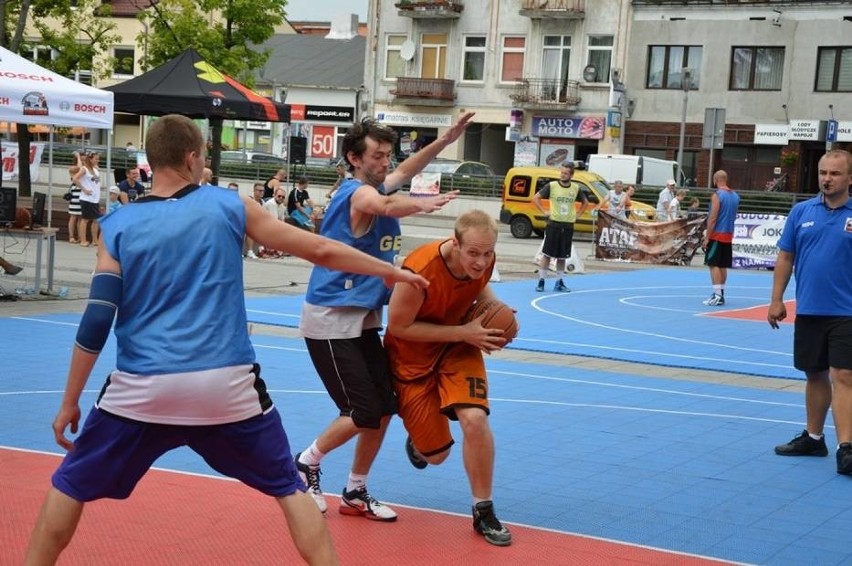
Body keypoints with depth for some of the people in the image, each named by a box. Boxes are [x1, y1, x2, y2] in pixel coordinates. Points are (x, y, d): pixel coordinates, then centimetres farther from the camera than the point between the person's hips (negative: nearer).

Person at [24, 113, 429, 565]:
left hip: (142, 389, 0)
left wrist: (69, 403, 8)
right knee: (289, 488, 18)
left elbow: (96, 323, -1)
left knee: (71, 485, 20)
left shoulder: (118, 226, 3)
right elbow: (320, 250, 9)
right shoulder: (229, 205, 4)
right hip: (227, 385, 0)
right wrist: (392, 272, 22)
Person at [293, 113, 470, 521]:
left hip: (364, 318, 9)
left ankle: (355, 494, 19)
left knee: (384, 409, 6)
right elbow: (387, 206, -42)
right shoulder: (357, 193, -18)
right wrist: (424, 203, -61)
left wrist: (445, 140, 22)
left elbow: (404, 172, 30)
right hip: (330, 320, -9)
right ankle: (306, 463, 12)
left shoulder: (373, 186, 9)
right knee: (364, 414, -11)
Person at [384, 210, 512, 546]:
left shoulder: (483, 260, -18)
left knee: (474, 418, -23)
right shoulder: (421, 271, -36)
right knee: (436, 455, 5)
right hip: (413, 355, -3)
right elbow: (398, 326, -24)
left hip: (459, 346, 3)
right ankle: (418, 440, 46)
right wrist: (463, 333, -28)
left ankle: (484, 511, -3)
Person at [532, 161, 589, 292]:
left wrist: (578, 214, 9)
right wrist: (544, 212, -6)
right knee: (547, 254, -3)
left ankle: (559, 282, 17)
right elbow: (536, 198, 0)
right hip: (553, 225, -3)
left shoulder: (576, 188, 4)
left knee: (562, 256, 8)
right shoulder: (552, 186, -5)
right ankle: (541, 281, 2)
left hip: (568, 226, 3)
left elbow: (585, 202, 21)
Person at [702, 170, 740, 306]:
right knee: (723, 265, 11)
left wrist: (707, 237, -14)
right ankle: (720, 293, 15)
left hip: (717, 235, -7)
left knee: (714, 265, -7)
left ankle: (717, 296, -14)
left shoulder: (717, 195, -13)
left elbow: (713, 218, -16)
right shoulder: (735, 195, 10)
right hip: (729, 235, 7)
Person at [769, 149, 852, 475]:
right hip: (808, 312, 3)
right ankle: (813, 438, 28)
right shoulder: (801, 211, 5)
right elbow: (785, 257, 9)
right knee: (815, 376, 14)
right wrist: (776, 299, 5)